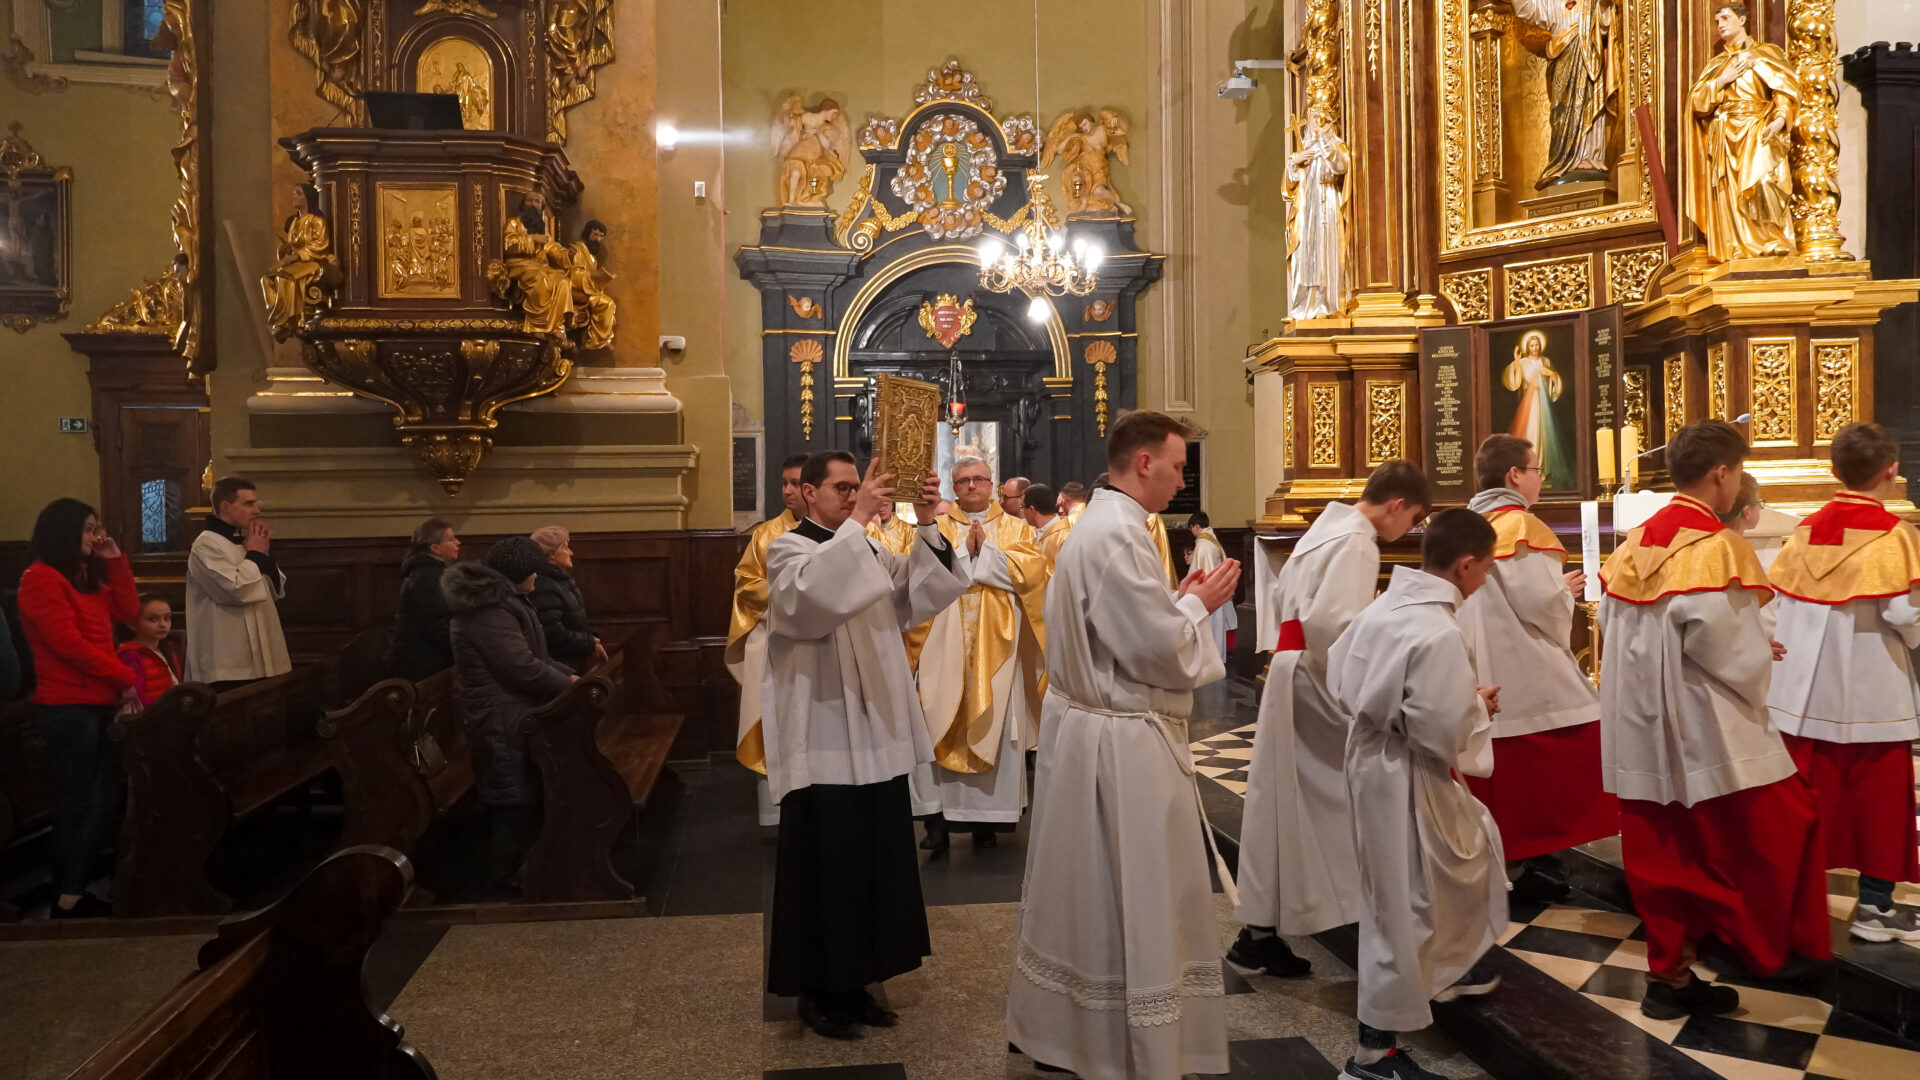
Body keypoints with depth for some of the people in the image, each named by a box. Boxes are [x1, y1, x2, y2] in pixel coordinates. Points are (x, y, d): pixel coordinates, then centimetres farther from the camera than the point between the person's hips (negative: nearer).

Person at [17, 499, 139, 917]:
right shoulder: (41, 578, -9)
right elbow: (67, 643, -16)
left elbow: (128, 612, 12)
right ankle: (66, 900, 2)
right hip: (68, 706, -9)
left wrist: (116, 562, 5)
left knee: (103, 803, 9)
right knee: (75, 804, -5)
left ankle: (75, 891, 16)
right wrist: (123, 678, -12)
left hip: (100, 703, 9)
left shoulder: (87, 577, 19)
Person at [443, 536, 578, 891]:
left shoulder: (499, 600, 14)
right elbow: (522, 667, -25)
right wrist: (568, 686, -13)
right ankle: (508, 872, 9)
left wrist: (568, 676, 7)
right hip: (502, 719, -11)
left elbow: (533, 654, 19)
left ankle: (507, 864, 28)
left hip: (510, 712, 11)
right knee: (517, 796, -3)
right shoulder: (489, 611, -22)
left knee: (521, 793, 16)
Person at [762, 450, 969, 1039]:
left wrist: (926, 526, -13)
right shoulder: (788, 550, -6)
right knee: (828, 866, 1)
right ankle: (818, 991, 16)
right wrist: (858, 520, -31)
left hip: (877, 738, 7)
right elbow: (813, 595, -29)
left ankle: (855, 982, 25)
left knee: (877, 861, 12)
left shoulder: (869, 552, 14)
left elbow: (919, 593, 0)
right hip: (823, 742, -7)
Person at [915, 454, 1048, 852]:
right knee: (940, 725, -6)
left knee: (994, 724, 0)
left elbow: (1029, 571, -5)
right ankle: (938, 814, -1)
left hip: (996, 641, 0)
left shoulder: (1015, 528, 11)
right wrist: (965, 550, -10)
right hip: (946, 640, 0)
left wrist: (984, 550, -8)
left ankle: (986, 817, 9)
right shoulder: (937, 526, 11)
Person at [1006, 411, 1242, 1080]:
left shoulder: (1097, 525, 12)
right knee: (1138, 901, 1)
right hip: (1123, 745, -11)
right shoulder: (1120, 535, -21)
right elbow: (1160, 650, -21)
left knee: (1090, 891, 20)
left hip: (1084, 727, 11)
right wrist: (1199, 604, -5)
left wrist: (1179, 600, 11)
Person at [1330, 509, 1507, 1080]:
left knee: (1476, 838, 30)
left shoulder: (1382, 607, 1)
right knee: (1405, 904, 2)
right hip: (1407, 777, -10)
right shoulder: (1440, 634, -25)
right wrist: (1477, 707, -8)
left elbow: (1340, 678, 10)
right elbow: (1441, 732, -26)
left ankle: (1448, 966, 48)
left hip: (1372, 757, 10)